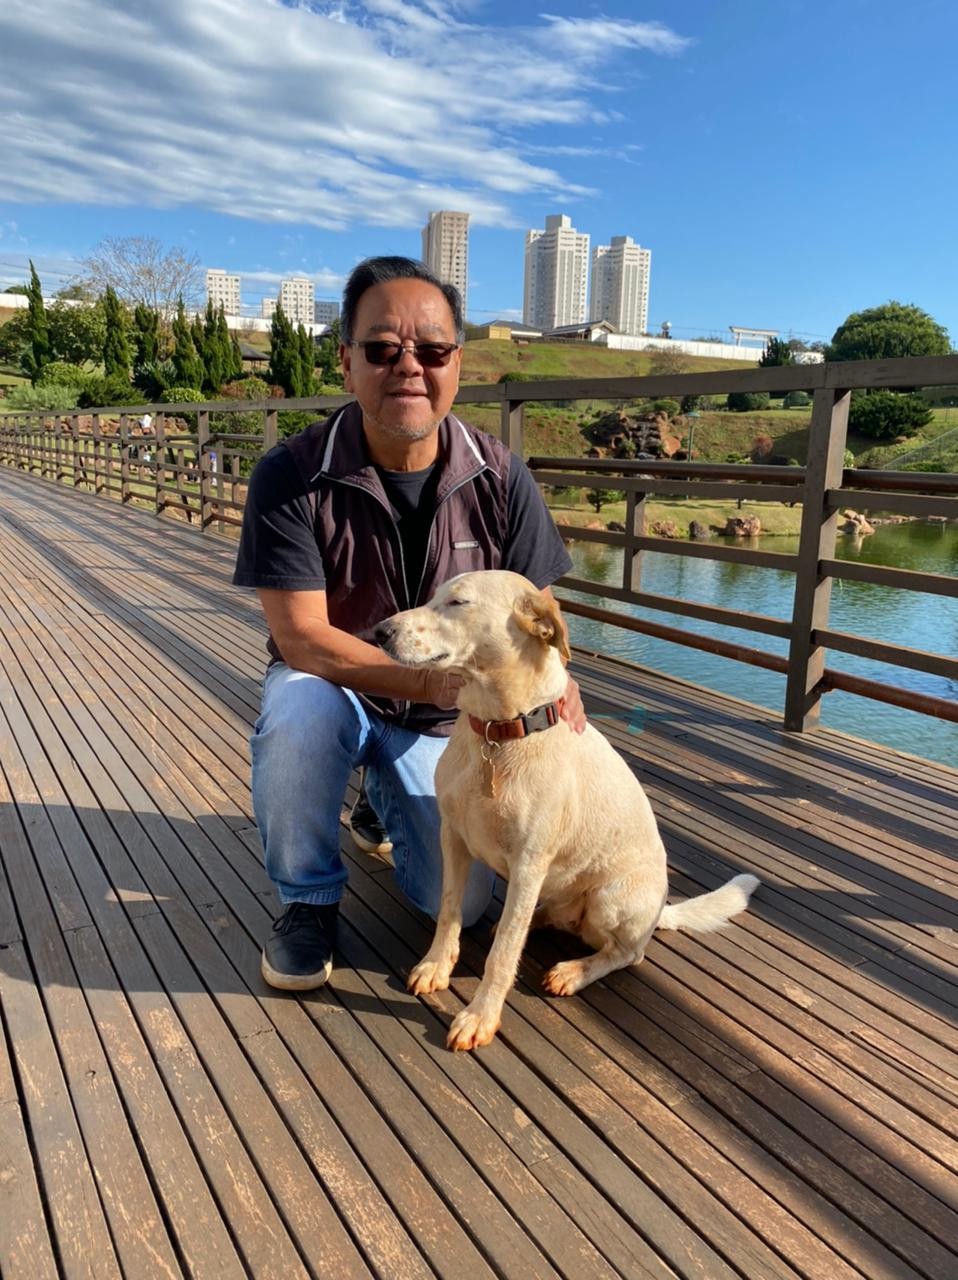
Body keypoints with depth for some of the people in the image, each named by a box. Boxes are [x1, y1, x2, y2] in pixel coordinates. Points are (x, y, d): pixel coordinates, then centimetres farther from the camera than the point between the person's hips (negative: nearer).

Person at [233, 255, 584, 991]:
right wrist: (437, 681, -34)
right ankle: (309, 900, -6)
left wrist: (557, 692, -29)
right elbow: (301, 638, -24)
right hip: (333, 689, -1)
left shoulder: (499, 479, -13)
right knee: (297, 715, -37)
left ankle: (391, 797, 25)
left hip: (444, 720, 2)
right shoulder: (291, 478, -20)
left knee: (460, 902, -10)